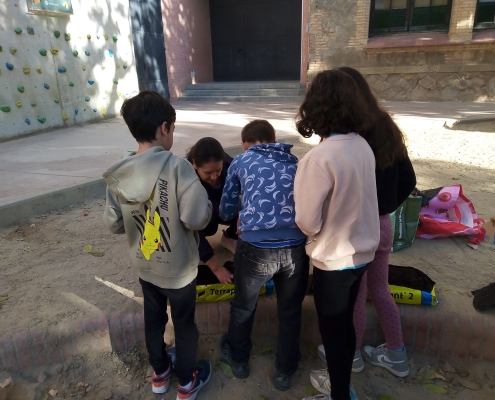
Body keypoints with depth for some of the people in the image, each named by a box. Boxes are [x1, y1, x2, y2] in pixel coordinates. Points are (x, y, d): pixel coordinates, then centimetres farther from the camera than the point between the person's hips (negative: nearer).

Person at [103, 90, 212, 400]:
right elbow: (197, 218, -30)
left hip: (145, 266, 5)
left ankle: (160, 374, 48)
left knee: (154, 320, 25)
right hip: (178, 268, -4)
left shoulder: (118, 174, -9)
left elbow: (113, 224, -2)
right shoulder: (176, 166, -26)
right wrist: (209, 205, -9)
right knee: (184, 324, 17)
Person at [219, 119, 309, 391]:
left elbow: (226, 211, 18)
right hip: (295, 246, 2)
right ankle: (284, 372, 43)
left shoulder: (241, 161, 13)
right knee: (290, 311, 24)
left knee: (243, 306, 25)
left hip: (255, 247, -2)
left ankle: (238, 359, 49)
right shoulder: (294, 162, 19)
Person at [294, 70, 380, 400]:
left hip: (334, 260, -7)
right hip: (362, 251, 7)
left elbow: (309, 222, -21)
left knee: (332, 331, 14)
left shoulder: (319, 158, -26)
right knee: (345, 323, 25)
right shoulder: (364, 146, -3)